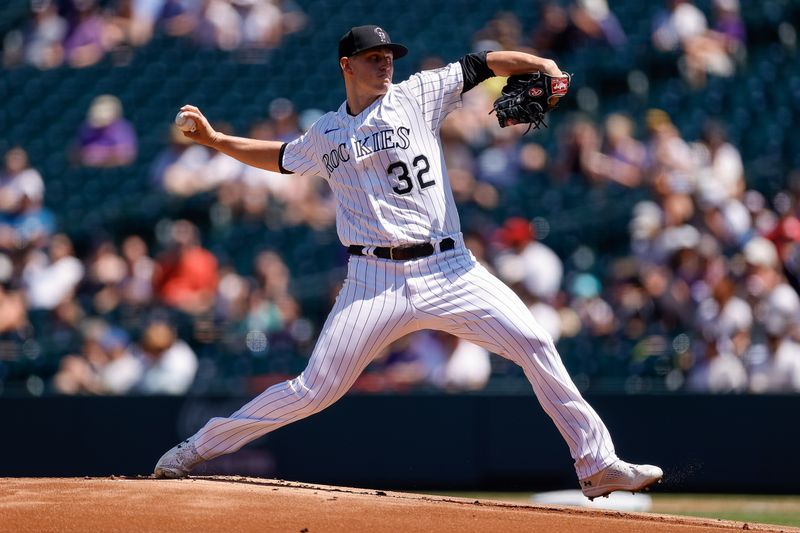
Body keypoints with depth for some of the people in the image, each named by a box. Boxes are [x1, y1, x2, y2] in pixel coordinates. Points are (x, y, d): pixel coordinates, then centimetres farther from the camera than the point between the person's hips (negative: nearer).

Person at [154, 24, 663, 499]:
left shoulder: (416, 96, 8)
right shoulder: (326, 135, 14)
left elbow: (480, 65, 3)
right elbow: (282, 156, 34)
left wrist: (541, 65, -13)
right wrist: (215, 139, 27)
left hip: (449, 271, 0)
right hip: (376, 279, 0)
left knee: (535, 344, -13)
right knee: (316, 389, -6)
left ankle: (597, 464, -6)